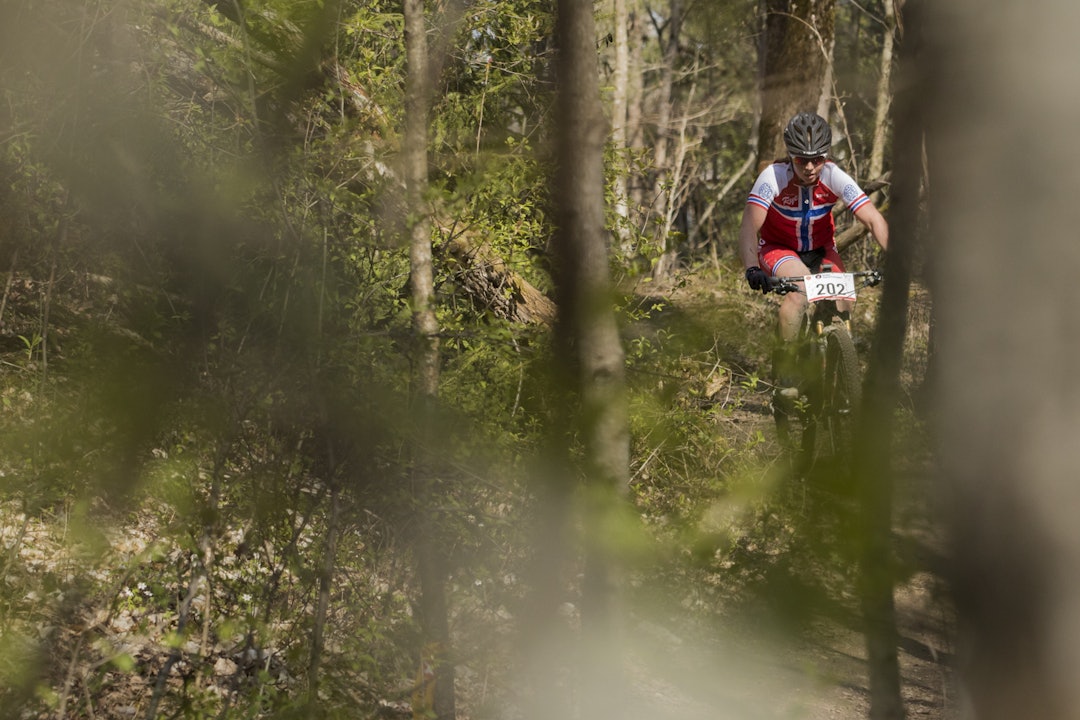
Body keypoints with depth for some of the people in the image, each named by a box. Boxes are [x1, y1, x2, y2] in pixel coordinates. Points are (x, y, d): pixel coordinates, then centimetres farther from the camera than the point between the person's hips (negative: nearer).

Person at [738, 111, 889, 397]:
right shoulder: (773, 177, -27)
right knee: (801, 285, -34)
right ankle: (784, 369, -22)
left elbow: (874, 220, -28)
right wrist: (751, 268, -51)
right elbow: (749, 227, -34)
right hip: (778, 248, -3)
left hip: (820, 250, 3)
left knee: (844, 301, -22)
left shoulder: (835, 177, -23)